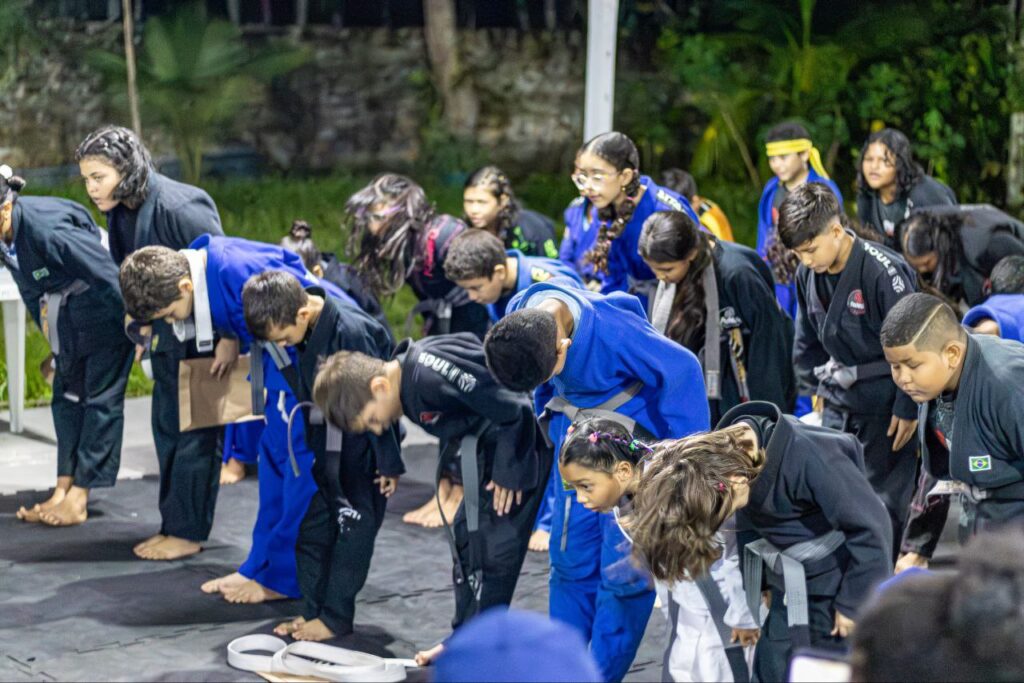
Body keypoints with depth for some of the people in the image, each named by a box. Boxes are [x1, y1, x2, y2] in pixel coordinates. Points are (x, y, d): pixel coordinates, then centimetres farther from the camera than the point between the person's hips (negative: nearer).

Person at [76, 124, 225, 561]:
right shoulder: (121, 213, 1)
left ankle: (187, 531, 7)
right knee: (166, 427, 13)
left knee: (194, 432, -1)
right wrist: (145, 329, 16)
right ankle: (172, 524, 23)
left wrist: (228, 339, -22)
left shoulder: (179, 207, -25)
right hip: (168, 336, 9)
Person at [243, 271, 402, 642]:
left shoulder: (350, 331, -28)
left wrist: (389, 462, -15)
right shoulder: (302, 327, -5)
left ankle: (335, 616, 8)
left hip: (361, 447, -8)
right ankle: (314, 609, 21)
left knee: (353, 526, 1)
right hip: (325, 443, 8)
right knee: (312, 526, 11)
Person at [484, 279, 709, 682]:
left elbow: (682, 370, -25)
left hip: (634, 437, -6)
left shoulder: (612, 331, -35)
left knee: (623, 569, -6)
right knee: (571, 559, 10)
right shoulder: (518, 316, -15)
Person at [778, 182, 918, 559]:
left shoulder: (883, 271, -22)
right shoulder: (808, 273, 0)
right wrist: (819, 384, 15)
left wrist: (907, 407, -14)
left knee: (884, 502, 0)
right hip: (838, 404, 7)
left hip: (885, 407, -7)